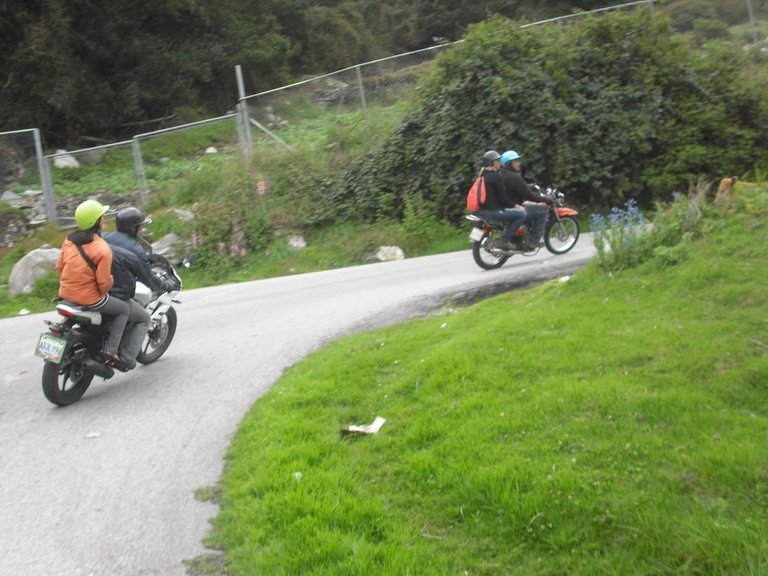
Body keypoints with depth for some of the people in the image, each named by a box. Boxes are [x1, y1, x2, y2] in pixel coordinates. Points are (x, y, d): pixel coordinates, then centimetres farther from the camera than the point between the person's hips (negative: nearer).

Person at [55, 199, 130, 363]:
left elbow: (59, 267, 8)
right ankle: (111, 350, 4)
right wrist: (104, 291, 3)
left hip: (66, 294, 7)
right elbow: (104, 282, -19)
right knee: (124, 309, 14)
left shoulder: (69, 240, 1)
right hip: (89, 298, -7)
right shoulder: (102, 249, -20)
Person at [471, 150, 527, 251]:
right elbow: (502, 198, -13)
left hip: (481, 210, 10)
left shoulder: (483, 175, 16)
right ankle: (504, 241, -11)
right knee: (521, 214, -10)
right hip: (492, 211, -10)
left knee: (513, 212, 27)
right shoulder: (495, 176, -12)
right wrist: (515, 205, 2)